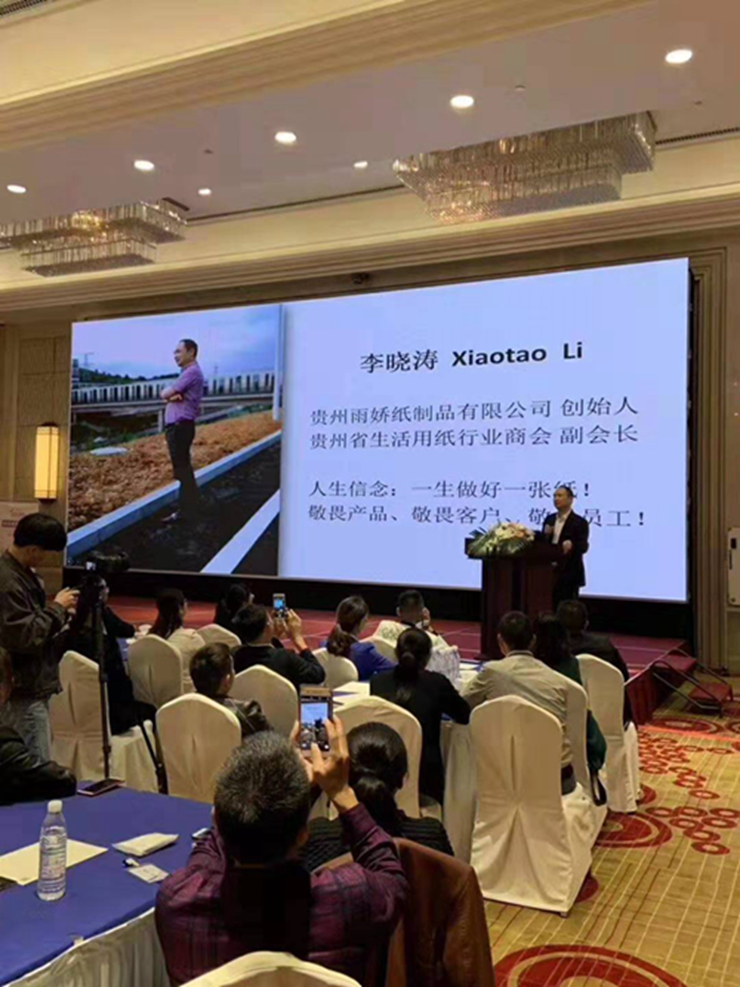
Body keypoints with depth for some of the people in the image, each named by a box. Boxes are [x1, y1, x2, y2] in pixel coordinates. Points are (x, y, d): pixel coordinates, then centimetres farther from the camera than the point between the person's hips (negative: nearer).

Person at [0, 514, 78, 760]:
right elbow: (24, 637, -24)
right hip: (22, 693, -10)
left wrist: (60, 611, 6)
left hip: (31, 687, 10)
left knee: (31, 765, 17)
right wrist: (57, 608, -14)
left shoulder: (22, 573, 10)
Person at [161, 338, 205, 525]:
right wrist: (173, 396, -10)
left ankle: (186, 511, -4)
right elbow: (166, 394, 11)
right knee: (183, 469, 14)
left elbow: (165, 394, -15)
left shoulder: (192, 372, -13)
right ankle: (188, 508, 21)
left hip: (180, 426, -10)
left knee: (182, 469, -7)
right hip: (177, 426, 10)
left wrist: (169, 393, 6)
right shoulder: (188, 373, 21)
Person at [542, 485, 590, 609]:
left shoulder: (579, 522, -7)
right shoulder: (549, 519, 12)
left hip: (569, 574, -6)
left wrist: (571, 544, -39)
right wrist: (545, 535, -8)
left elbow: (583, 547, -18)